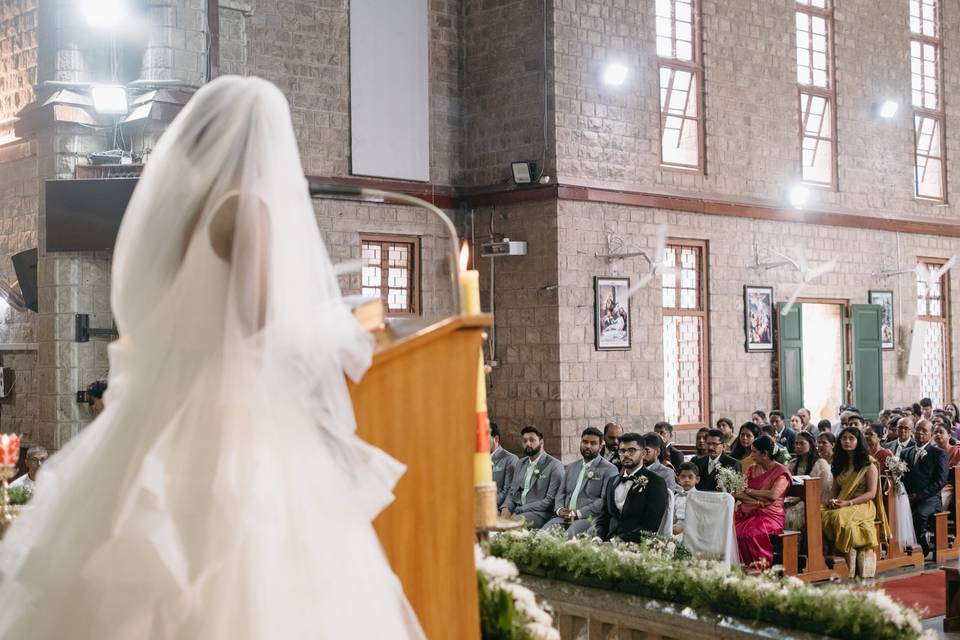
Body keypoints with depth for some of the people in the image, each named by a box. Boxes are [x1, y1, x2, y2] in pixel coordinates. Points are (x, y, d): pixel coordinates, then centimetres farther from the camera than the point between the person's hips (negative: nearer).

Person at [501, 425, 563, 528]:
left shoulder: (554, 465, -3)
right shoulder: (521, 464, 20)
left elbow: (550, 500, -10)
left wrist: (519, 510, -16)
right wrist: (506, 508, -4)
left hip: (539, 513, -6)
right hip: (517, 512, 6)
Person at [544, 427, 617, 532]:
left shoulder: (609, 470, 2)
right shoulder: (571, 467, 24)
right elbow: (561, 493, 21)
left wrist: (578, 513, -16)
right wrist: (559, 509, -2)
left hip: (589, 519, -5)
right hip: (565, 519, 5)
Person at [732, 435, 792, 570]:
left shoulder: (780, 472, -1)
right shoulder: (752, 469, 16)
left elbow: (773, 495, -16)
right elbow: (741, 494, 7)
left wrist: (749, 491, -5)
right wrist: (758, 501, -12)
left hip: (770, 515, -6)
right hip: (748, 512, 6)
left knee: (752, 533, -34)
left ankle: (761, 564, -19)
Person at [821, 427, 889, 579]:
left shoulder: (868, 464, 3)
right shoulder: (839, 464, 21)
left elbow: (871, 493, -5)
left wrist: (848, 503, -16)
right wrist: (833, 501, -1)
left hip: (863, 506, -5)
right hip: (841, 506, 5)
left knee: (839, 516, -37)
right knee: (823, 516, -30)